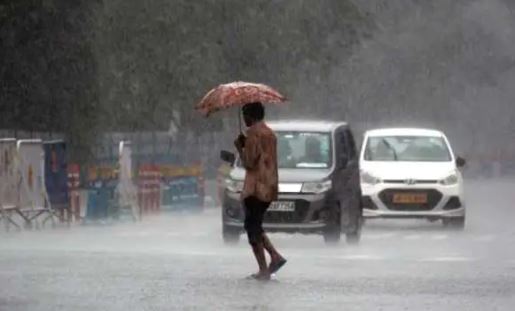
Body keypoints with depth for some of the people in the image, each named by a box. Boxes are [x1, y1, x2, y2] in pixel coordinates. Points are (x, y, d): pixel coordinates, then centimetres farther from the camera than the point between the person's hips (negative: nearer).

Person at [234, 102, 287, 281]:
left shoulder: (253, 133, -13)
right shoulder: (270, 133, 16)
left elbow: (249, 162, -16)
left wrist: (240, 148, -1)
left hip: (256, 186, -9)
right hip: (269, 186, 9)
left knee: (253, 228, -4)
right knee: (255, 226, 18)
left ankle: (263, 271, -7)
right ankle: (275, 256, 5)